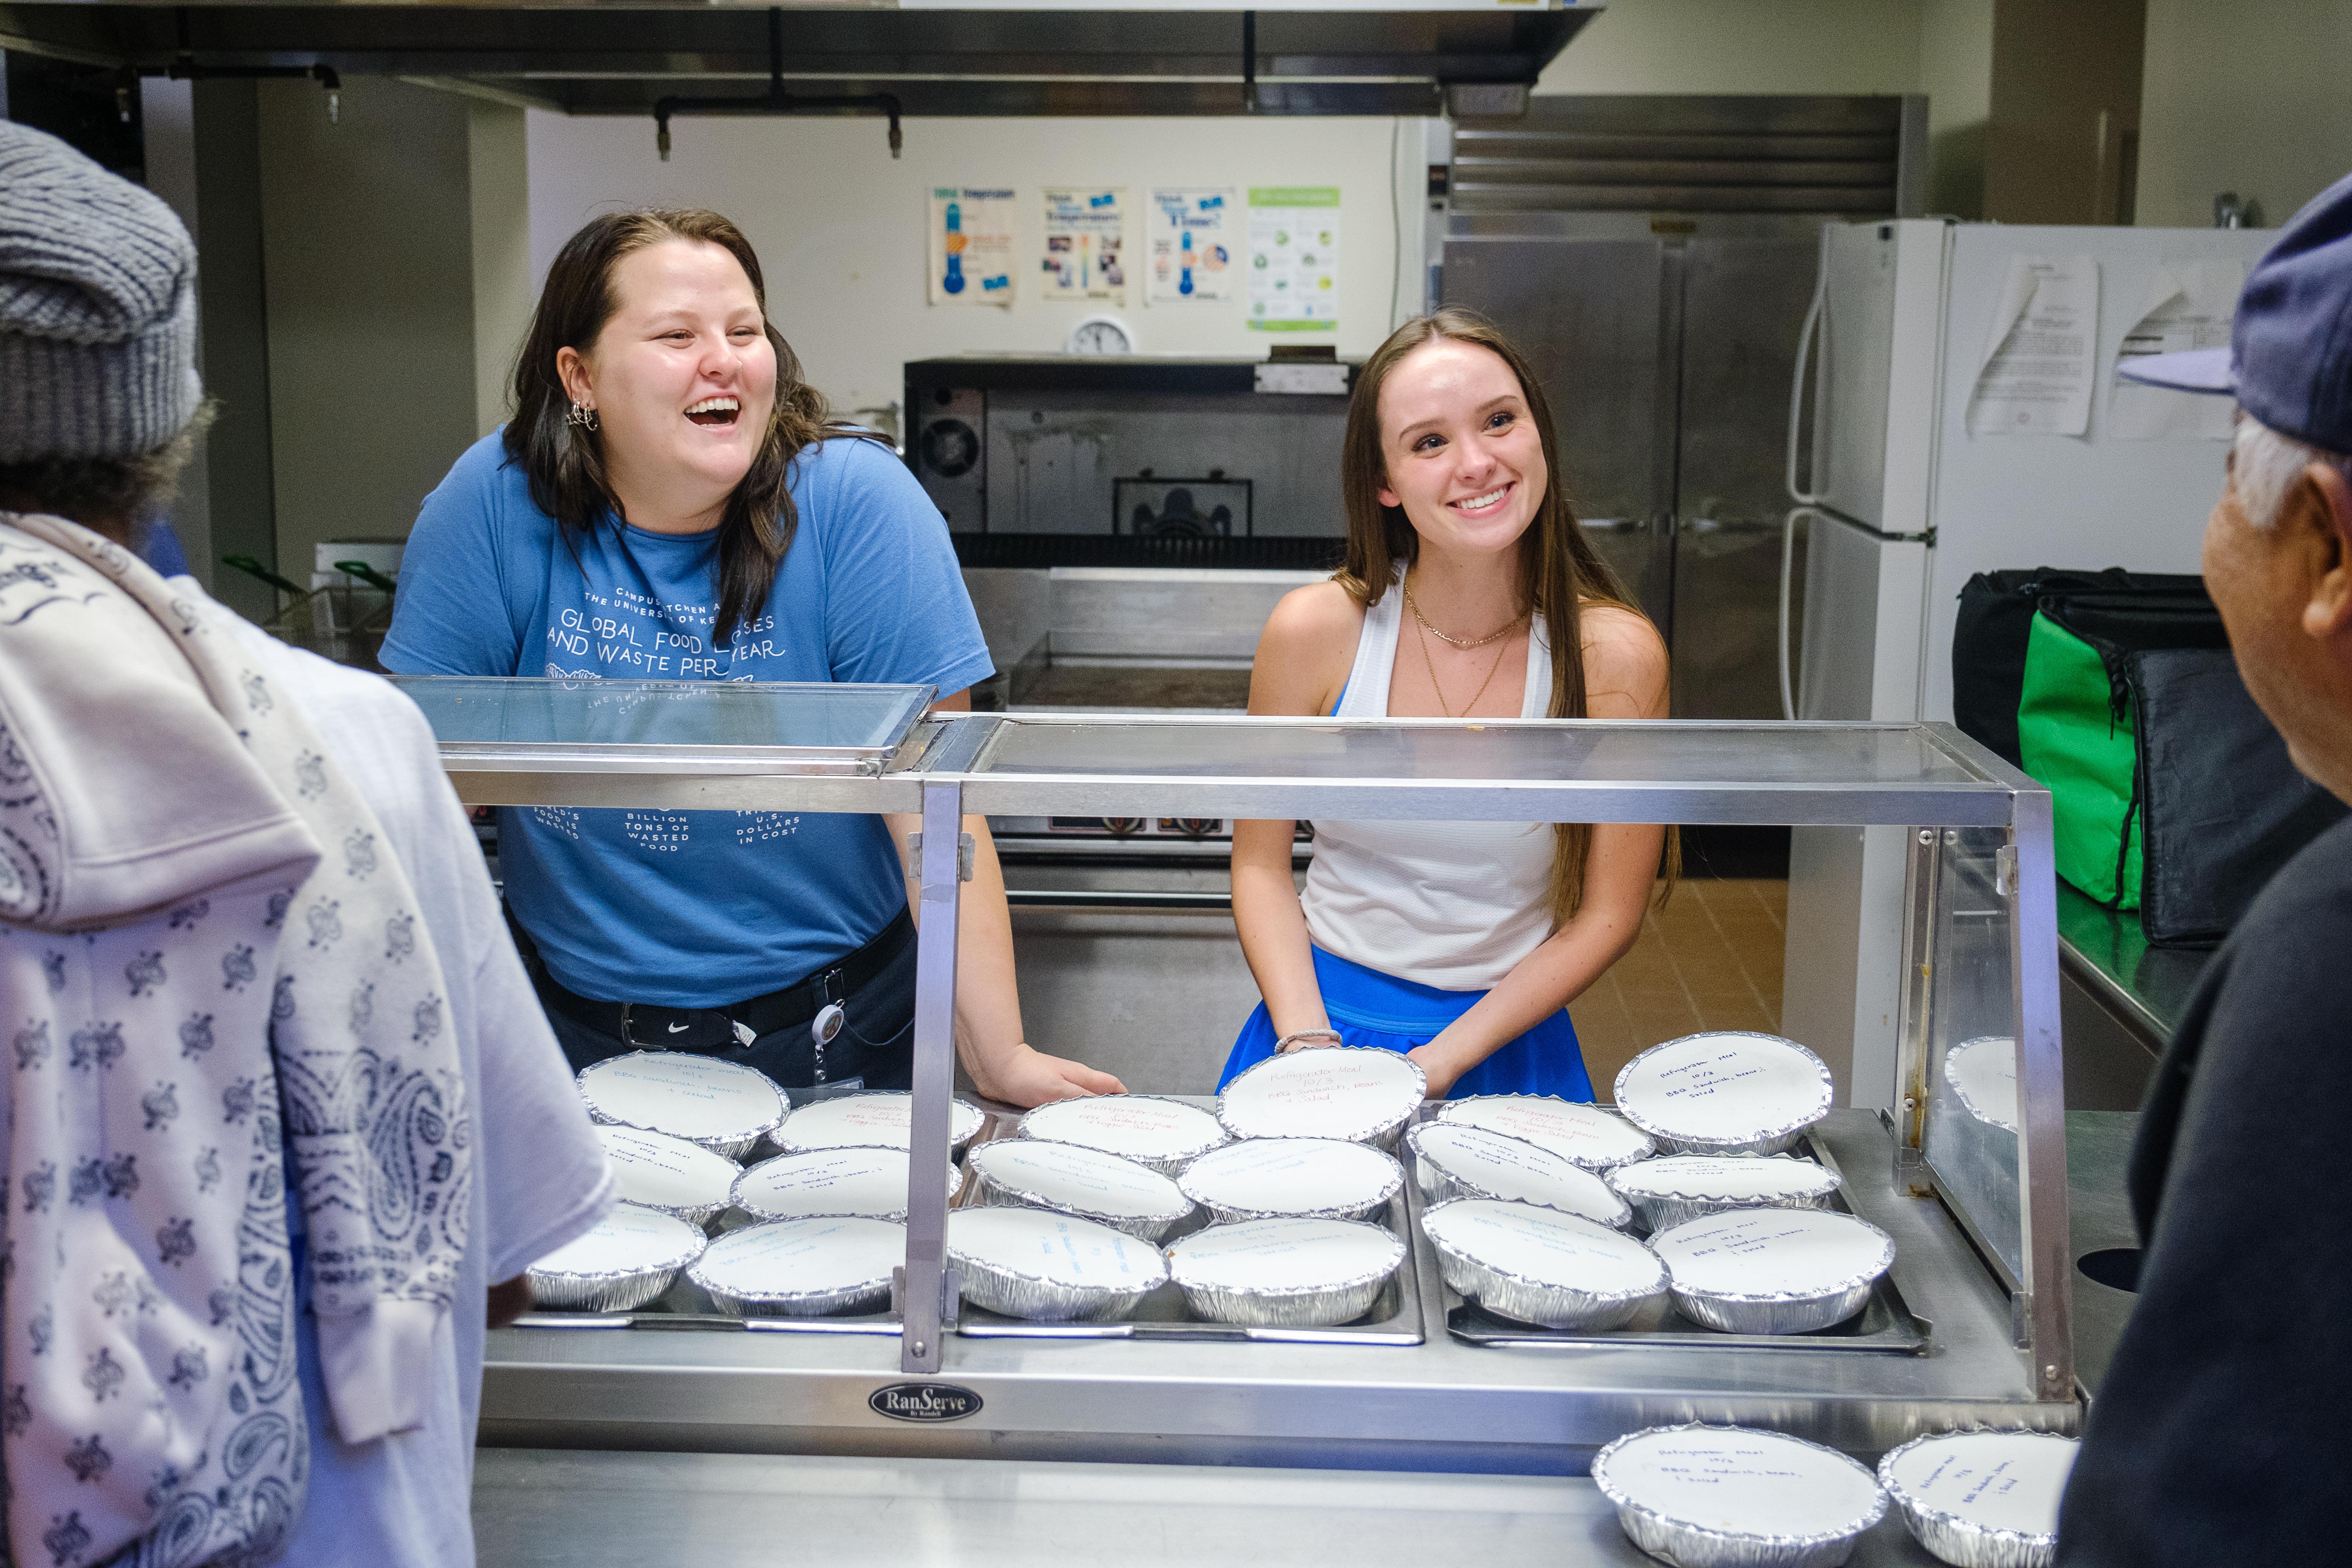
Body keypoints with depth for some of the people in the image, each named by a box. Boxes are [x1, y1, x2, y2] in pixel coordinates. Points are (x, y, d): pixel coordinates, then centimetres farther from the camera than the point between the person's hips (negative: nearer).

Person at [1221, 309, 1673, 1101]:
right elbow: (1262, 862, 2)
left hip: (1506, 1040, 0)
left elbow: (1608, 916, -4)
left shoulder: (1614, 655, -11)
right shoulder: (1314, 629, -8)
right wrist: (1308, 1042, -11)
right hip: (1321, 1016, 0)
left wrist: (1439, 1062, -10)